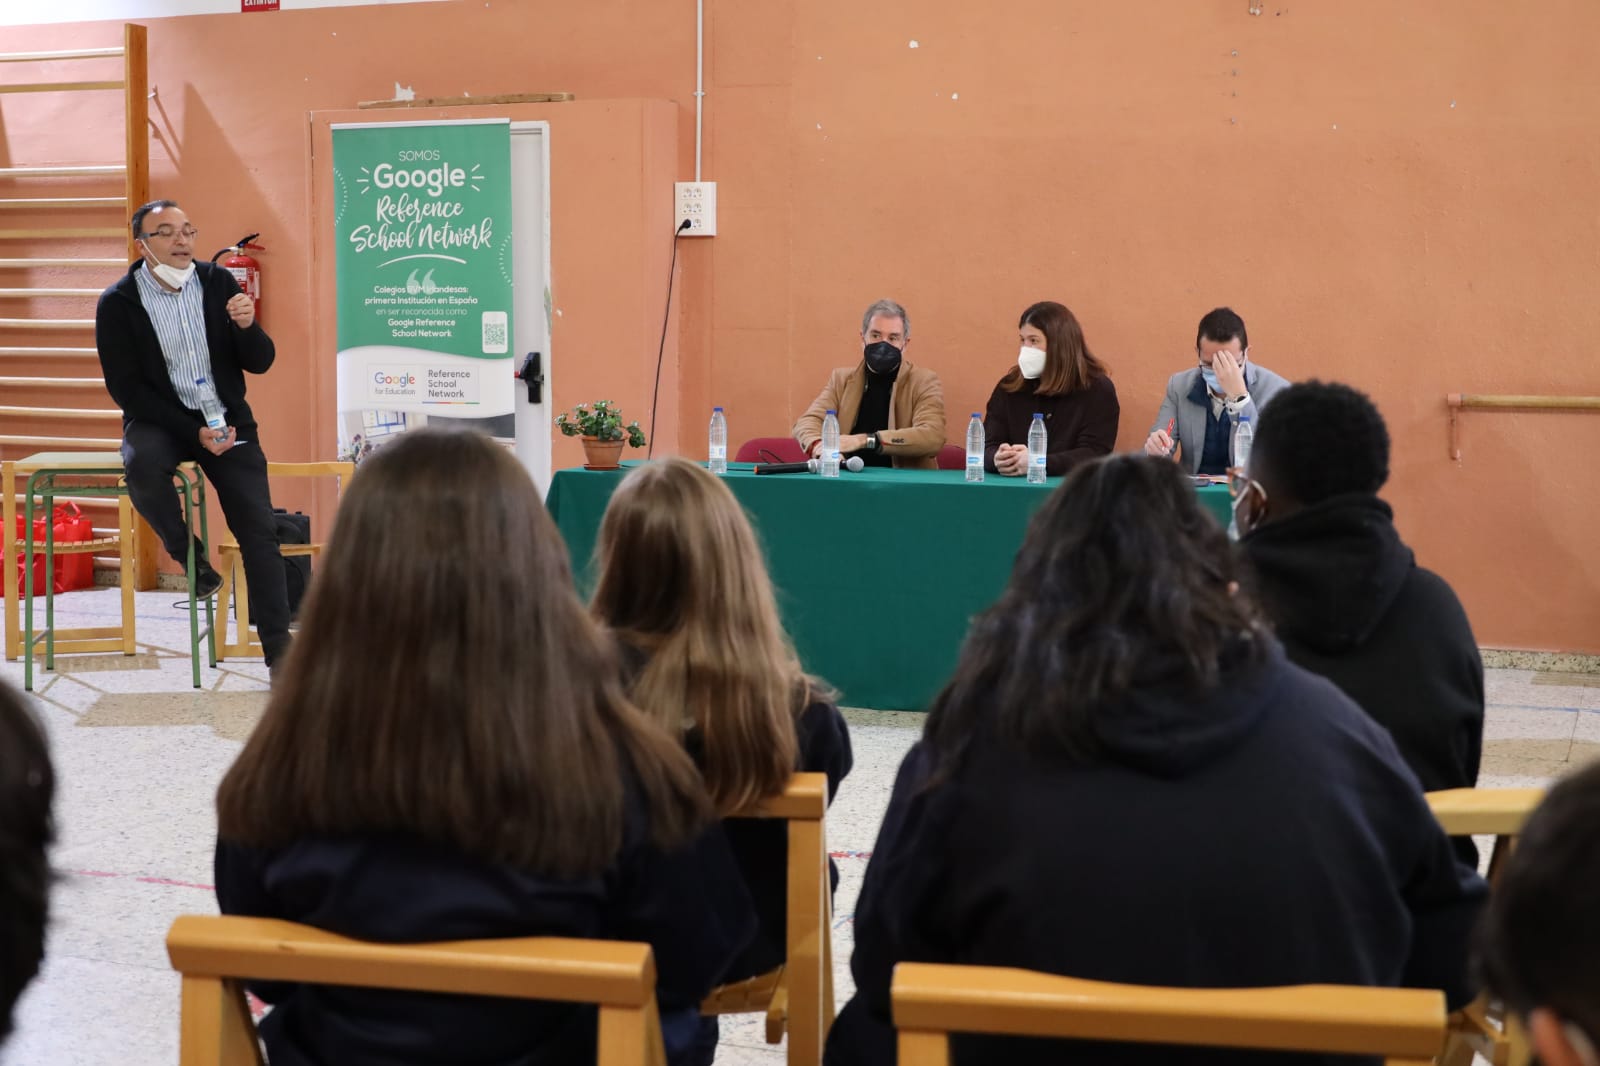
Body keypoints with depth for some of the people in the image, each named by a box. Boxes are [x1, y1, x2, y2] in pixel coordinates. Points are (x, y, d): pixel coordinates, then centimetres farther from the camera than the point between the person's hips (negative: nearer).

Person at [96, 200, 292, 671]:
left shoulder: (219, 282, 1)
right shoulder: (118, 303, -7)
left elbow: (260, 363, 3)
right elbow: (126, 387, -10)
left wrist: (247, 326, -20)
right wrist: (193, 431, -19)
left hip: (226, 419, 2)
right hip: (160, 421, -2)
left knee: (259, 531, -8)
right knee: (143, 465, -36)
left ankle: (279, 652, -1)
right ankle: (188, 553, -7)